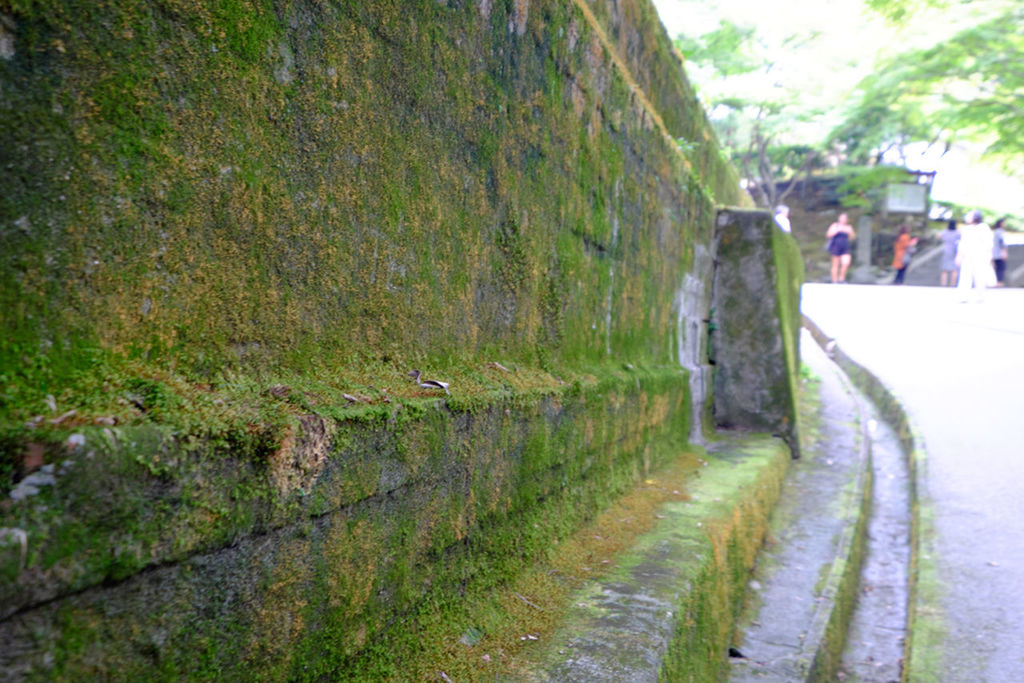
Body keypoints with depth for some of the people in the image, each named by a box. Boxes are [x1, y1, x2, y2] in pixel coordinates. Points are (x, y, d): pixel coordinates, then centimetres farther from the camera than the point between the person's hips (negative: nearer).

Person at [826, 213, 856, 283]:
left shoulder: (848, 227, 12)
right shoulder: (835, 225, 1)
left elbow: (852, 238, 10)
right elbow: (829, 235, -9)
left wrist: (850, 232, -8)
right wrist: (838, 230, -18)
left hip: (845, 248, 3)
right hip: (836, 247, -3)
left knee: (846, 263, -12)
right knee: (836, 265, -3)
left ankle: (841, 279, 4)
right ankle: (835, 281, 4)